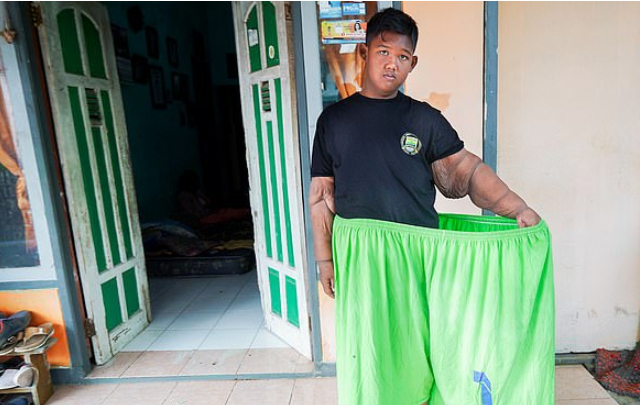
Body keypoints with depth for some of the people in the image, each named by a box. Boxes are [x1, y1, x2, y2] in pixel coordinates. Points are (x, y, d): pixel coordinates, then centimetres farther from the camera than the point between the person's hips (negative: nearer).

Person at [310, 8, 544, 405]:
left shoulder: (425, 119, 3)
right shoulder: (334, 119, 4)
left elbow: (465, 169, 1)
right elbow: (322, 196, 4)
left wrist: (519, 209, -12)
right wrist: (325, 258, 3)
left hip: (420, 261, 0)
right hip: (359, 264, 0)